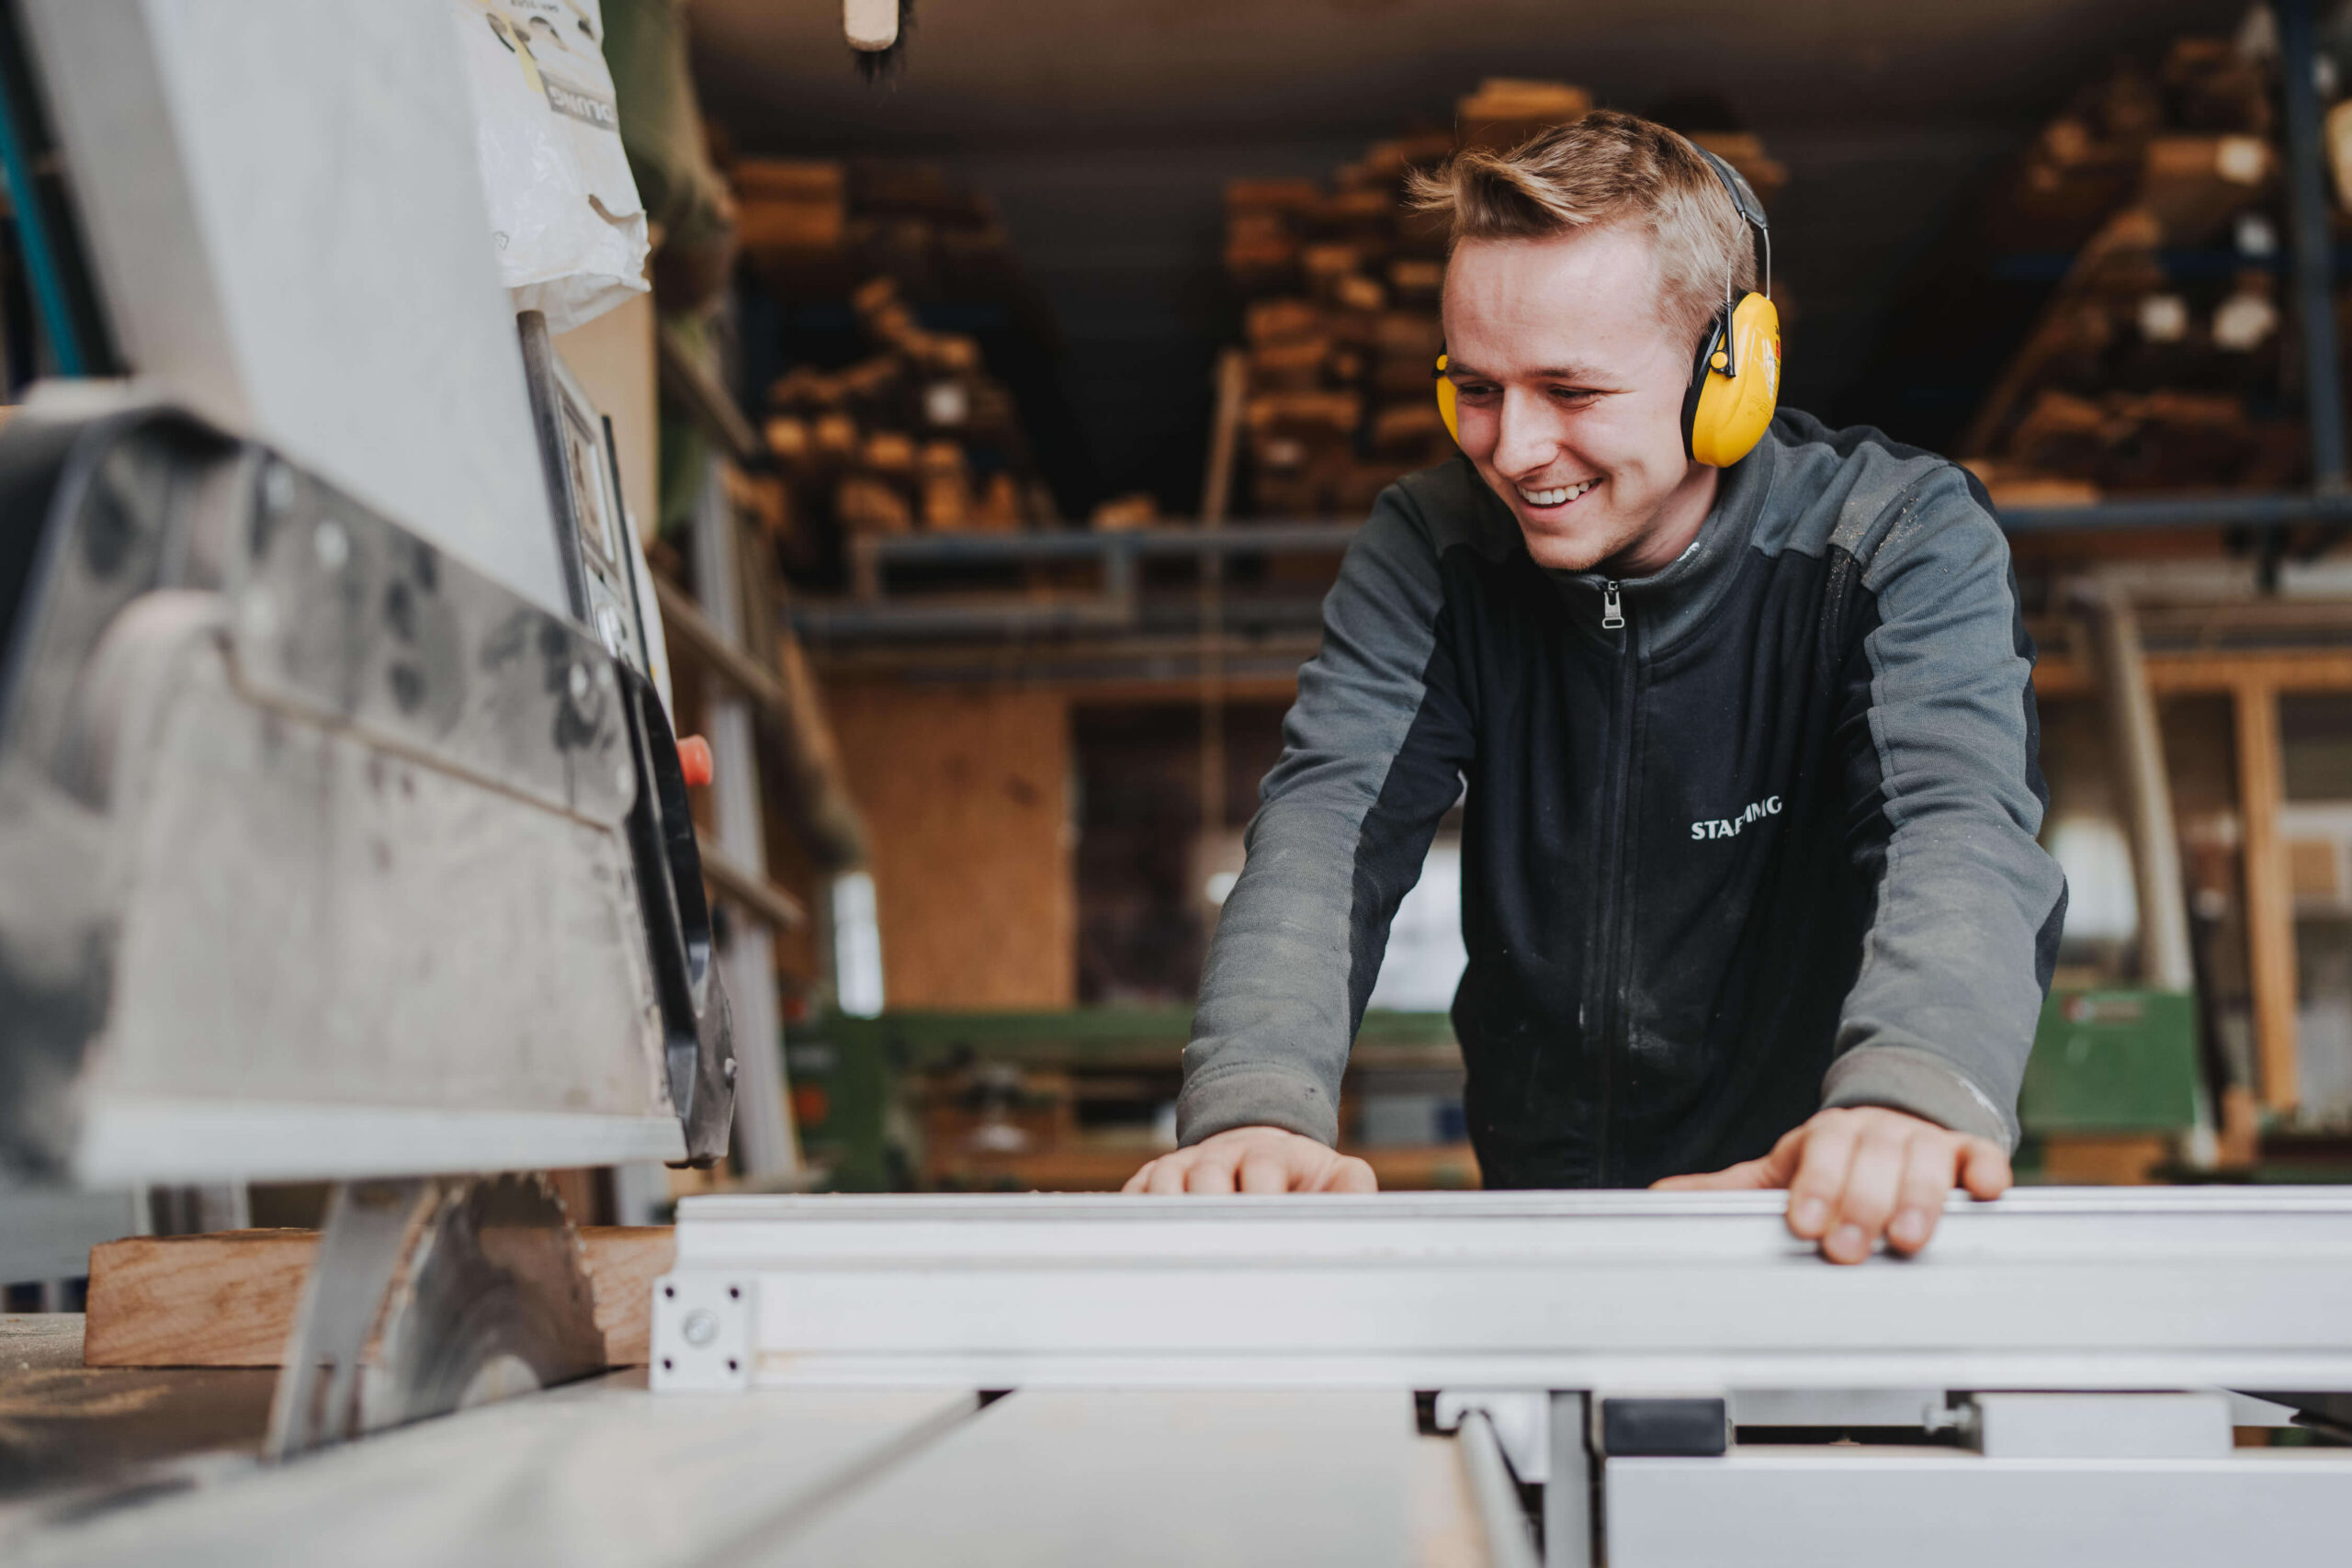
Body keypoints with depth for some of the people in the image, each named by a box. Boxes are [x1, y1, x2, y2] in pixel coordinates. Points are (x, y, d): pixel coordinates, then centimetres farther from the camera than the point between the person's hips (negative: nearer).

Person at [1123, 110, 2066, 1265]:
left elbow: (1960, 825, -27)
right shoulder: (1428, 550, -3)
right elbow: (1330, 819, -16)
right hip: (1532, 1201, 0)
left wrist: (1913, 1093, -48)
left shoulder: (1902, 542, -10)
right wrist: (1256, 1104, -36)